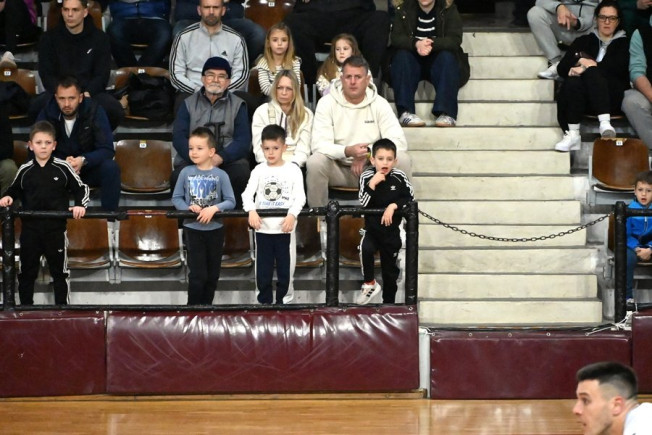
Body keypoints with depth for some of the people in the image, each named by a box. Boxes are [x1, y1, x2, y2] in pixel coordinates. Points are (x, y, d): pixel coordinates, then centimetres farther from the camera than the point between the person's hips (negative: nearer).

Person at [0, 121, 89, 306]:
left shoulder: (63, 168, -5)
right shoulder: (25, 170, 0)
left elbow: (81, 189, 0)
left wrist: (80, 205, -17)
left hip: (56, 229, -2)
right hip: (30, 229, 2)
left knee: (59, 270, 10)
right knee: (26, 271, 11)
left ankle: (61, 306, 21)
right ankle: (25, 306, 23)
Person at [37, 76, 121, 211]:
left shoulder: (94, 111, -13)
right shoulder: (47, 113, -11)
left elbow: (107, 149, -16)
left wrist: (83, 160, -36)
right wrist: (62, 162, -31)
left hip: (88, 166, 0)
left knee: (111, 168, -31)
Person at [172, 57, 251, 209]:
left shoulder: (238, 105, 14)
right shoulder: (189, 104, 16)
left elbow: (243, 141, 2)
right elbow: (178, 137, 4)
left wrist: (219, 158, -17)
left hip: (228, 161, 0)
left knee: (241, 173, -33)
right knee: (179, 176, -33)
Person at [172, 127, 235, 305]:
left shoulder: (221, 175, -7)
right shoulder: (186, 172, -5)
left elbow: (231, 202, -7)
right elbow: (176, 198, 0)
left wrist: (214, 208, -23)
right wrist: (189, 207, -18)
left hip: (215, 230, 1)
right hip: (193, 229, -1)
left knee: (213, 274, 12)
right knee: (197, 274, -4)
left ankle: (207, 305, 27)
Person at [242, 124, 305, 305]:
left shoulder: (293, 170, 0)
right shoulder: (259, 170, 4)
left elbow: (300, 197, -6)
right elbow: (247, 194, -3)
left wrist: (292, 215, -23)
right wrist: (251, 211, -22)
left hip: (285, 228, -1)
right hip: (263, 228, 1)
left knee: (285, 268, 4)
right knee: (263, 269, 6)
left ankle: (283, 301, 14)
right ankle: (264, 302, 15)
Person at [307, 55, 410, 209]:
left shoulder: (379, 104, -2)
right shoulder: (327, 103, -6)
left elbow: (399, 142, -11)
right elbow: (318, 144, -16)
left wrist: (368, 153, -24)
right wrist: (347, 151, -34)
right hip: (339, 169, -1)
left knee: (402, 159, -25)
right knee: (314, 162, -32)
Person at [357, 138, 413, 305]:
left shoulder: (399, 177, -11)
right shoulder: (367, 177, -12)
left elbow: (410, 199, -5)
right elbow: (363, 204, -17)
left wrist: (394, 205, -21)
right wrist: (372, 184, -28)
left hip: (391, 230, 1)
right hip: (371, 227, -1)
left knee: (390, 267, 12)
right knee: (366, 248, -33)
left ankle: (389, 302, 30)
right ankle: (369, 284, -13)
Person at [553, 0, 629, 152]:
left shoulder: (624, 43, 17)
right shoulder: (583, 41, 24)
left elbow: (618, 68, -4)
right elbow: (562, 69, 12)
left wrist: (588, 66, -13)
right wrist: (580, 61, -8)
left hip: (613, 98, -2)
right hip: (585, 100, 2)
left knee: (592, 73, -33)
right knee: (573, 81, -32)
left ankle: (605, 123, -50)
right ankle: (572, 134, -41)